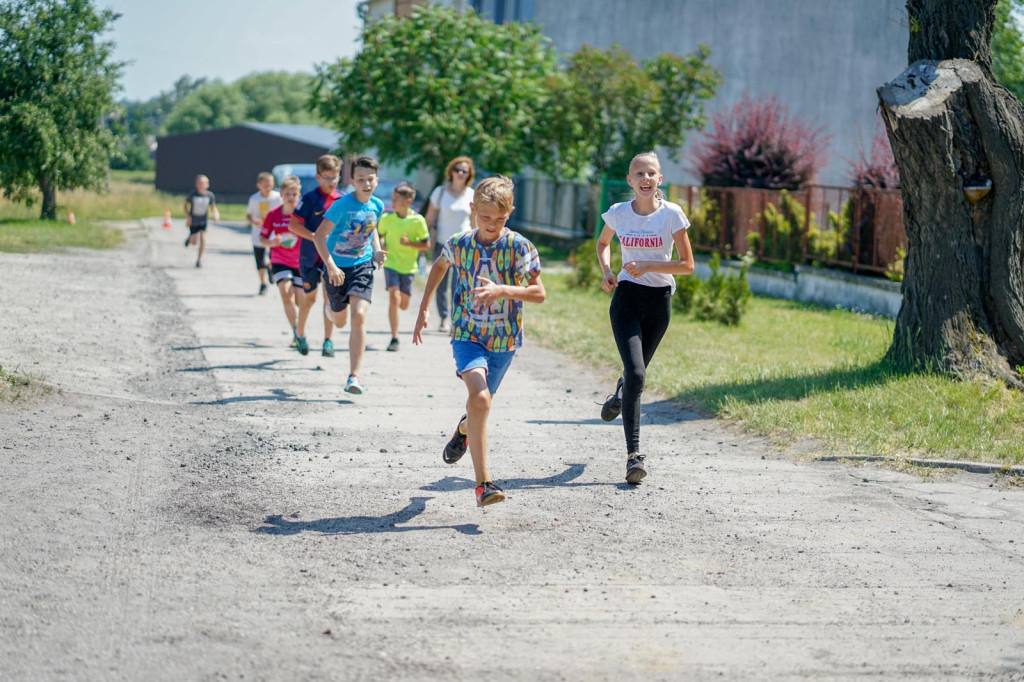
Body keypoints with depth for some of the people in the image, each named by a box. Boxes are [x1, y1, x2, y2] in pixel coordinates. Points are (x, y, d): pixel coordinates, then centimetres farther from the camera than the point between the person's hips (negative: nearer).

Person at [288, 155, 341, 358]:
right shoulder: (310, 198, -10)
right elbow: (293, 225, -13)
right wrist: (316, 238, -21)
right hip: (310, 256, -2)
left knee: (330, 295, -10)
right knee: (310, 297, 11)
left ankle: (328, 341, -5)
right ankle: (300, 332, 36)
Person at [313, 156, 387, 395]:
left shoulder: (377, 206, -3)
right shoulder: (343, 205, -18)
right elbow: (319, 235, -20)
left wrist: (377, 251, 3)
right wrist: (331, 266, -28)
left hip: (362, 265, 2)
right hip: (337, 267, -2)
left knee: (359, 316, -18)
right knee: (340, 321, 15)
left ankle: (353, 377, -16)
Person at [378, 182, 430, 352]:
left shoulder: (418, 220, -8)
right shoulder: (386, 218, -3)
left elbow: (426, 244, -3)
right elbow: (378, 236, 13)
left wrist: (409, 243, -18)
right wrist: (380, 249, -6)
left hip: (408, 266, 0)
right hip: (391, 264, 0)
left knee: (403, 305, 6)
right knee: (394, 298, -16)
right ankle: (394, 338, -11)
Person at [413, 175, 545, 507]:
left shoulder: (519, 247, -10)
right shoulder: (459, 244, -3)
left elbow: (539, 293, -13)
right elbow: (439, 267, 20)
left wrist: (502, 290, -28)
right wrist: (423, 309, 18)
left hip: (504, 339, 1)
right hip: (467, 334, -1)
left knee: (480, 401, 19)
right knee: (479, 397, -25)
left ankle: (463, 430, 59)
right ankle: (483, 482, -26)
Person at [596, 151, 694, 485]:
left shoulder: (672, 214, -8)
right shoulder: (619, 213, -3)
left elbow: (687, 264, -5)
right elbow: (602, 243, 19)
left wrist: (647, 266, -17)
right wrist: (606, 271, 0)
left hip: (659, 300, 1)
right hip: (626, 297, -1)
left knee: (636, 373, 14)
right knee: (636, 374, -16)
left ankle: (620, 393, 55)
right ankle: (633, 454, -16)